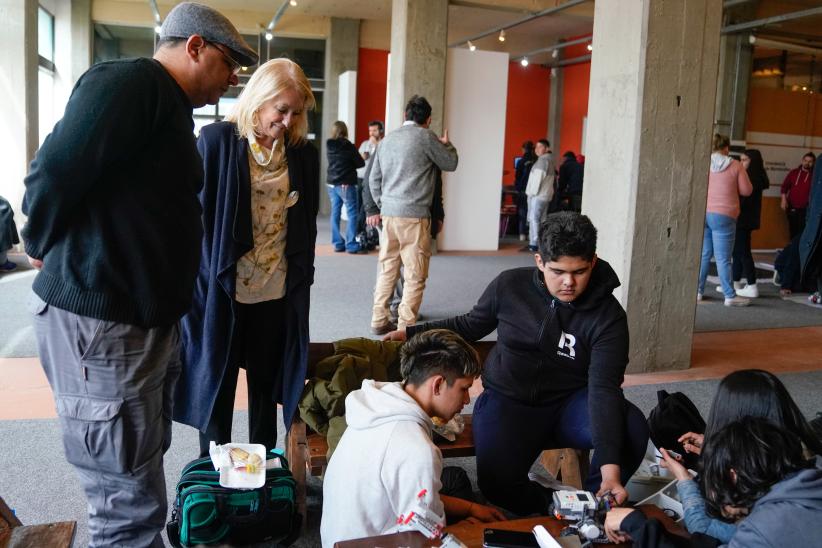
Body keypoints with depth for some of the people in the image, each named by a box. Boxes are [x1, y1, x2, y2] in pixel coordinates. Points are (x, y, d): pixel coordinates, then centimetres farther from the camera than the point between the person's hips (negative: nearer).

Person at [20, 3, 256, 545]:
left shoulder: (170, 106, 18)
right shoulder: (132, 81, -14)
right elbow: (53, 175, -21)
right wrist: (46, 251, -5)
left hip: (146, 317, 10)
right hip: (98, 320, -10)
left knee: (142, 476, 21)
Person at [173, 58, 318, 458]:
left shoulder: (304, 154, 4)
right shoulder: (217, 140, -6)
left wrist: (302, 278, 9)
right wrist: (200, 280, -7)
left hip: (278, 293, 3)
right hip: (223, 291, -3)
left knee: (267, 386, 14)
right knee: (217, 384, 9)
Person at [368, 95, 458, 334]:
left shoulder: (387, 139, 13)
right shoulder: (426, 137, -5)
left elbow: (374, 179, 17)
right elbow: (450, 164, 7)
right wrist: (447, 144, 25)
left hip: (388, 214, 6)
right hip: (414, 215, -6)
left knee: (387, 270, 13)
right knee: (415, 276, -1)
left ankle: (379, 321, 17)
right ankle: (406, 327, -1)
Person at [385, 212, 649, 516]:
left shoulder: (608, 316, -12)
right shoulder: (510, 285, -7)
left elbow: (604, 388, -21)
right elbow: (471, 325, 11)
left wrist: (610, 466, -33)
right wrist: (411, 333, 5)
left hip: (569, 403, 1)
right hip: (507, 400, 0)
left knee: (633, 428, -29)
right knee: (497, 484, -27)